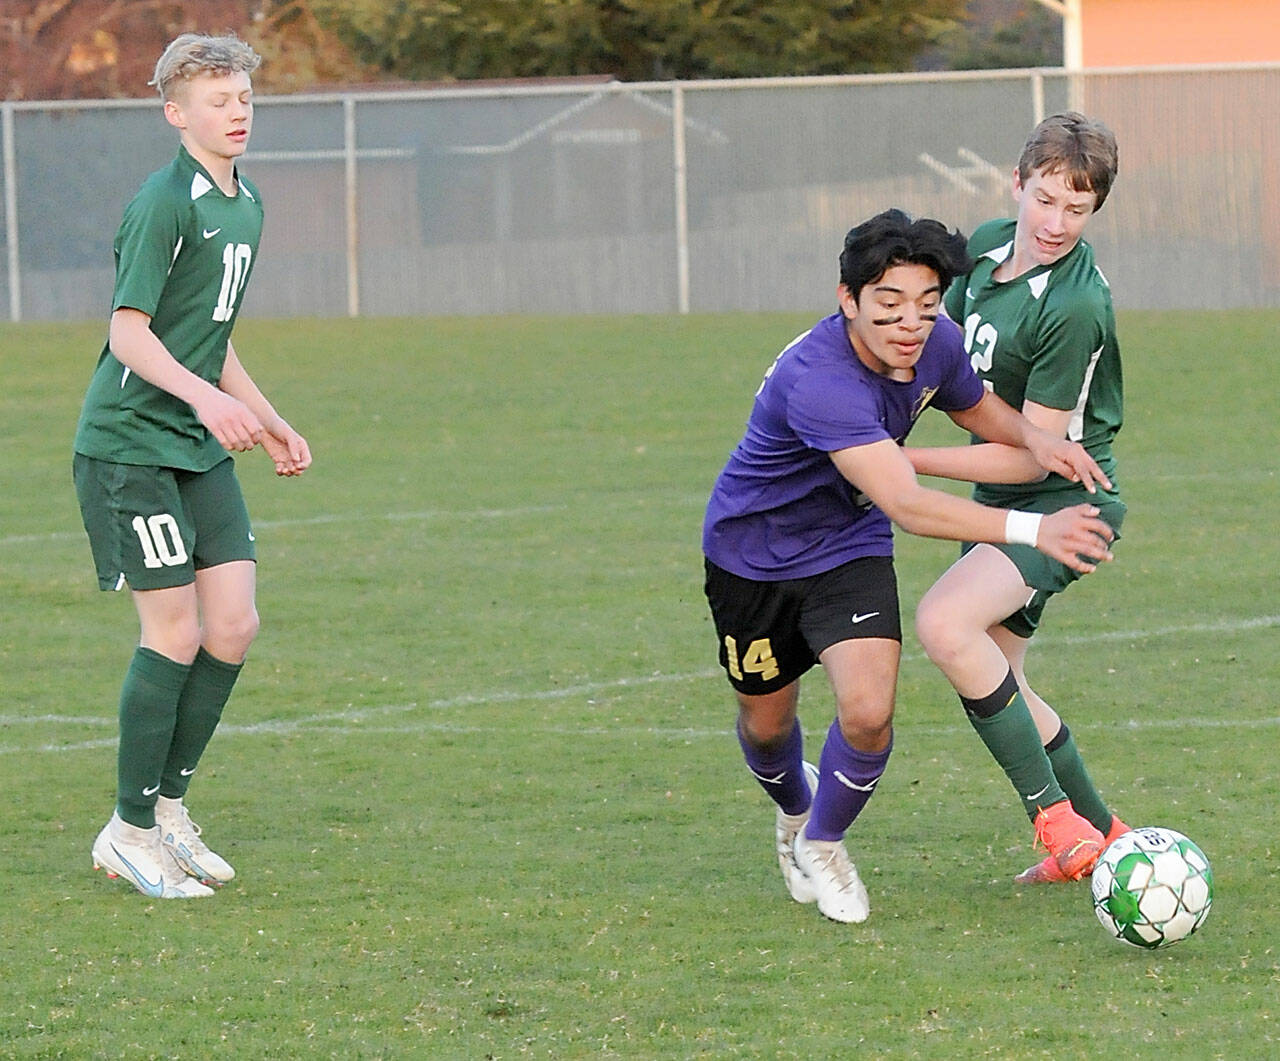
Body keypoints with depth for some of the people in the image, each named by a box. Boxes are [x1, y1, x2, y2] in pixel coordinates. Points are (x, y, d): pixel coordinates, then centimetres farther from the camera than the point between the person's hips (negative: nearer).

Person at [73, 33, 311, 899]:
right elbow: (129, 332, -20)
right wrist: (204, 397, -32)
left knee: (234, 625, 2)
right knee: (175, 633, -8)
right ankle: (131, 833, 3)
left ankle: (167, 804, 16)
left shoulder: (245, 206, 12)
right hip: (130, 445, -8)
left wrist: (268, 422, 22)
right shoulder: (165, 202, -15)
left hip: (201, 450, 8)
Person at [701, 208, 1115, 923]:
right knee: (767, 720, 15)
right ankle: (795, 806, 51)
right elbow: (906, 504, -47)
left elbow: (979, 408, 9)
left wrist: (1034, 437, -15)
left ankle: (823, 844, 13)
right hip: (754, 551, -4)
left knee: (869, 711, -16)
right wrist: (1032, 529, -55)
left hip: (850, 546, 4)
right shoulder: (817, 380, -40)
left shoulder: (936, 345, -16)